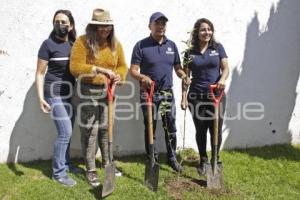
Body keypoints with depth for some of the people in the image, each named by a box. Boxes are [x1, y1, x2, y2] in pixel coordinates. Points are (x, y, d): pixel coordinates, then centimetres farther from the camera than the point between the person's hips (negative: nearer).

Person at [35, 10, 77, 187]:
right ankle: (58, 172, 5)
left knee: (67, 132, 13)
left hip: (70, 93, 6)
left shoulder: (74, 44, 6)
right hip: (55, 94, -6)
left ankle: (66, 164, 30)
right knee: (65, 133, -8)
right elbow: (40, 73, -9)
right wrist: (41, 97, -17)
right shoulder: (48, 44, -9)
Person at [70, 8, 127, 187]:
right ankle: (91, 170, 12)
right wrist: (98, 70, -26)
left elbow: (122, 65, 11)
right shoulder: (83, 42, -10)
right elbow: (76, 68, -17)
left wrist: (119, 76, -10)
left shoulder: (115, 43, 5)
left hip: (108, 91, 5)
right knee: (90, 130, -1)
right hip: (88, 91, -4)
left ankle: (107, 163, 30)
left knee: (106, 128, 13)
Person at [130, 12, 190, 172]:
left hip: (167, 93, 4)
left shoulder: (171, 45, 9)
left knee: (170, 127, 9)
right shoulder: (141, 45, -5)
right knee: (150, 128, 6)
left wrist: (183, 75, -10)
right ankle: (152, 160, 20)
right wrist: (143, 77, -28)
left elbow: (177, 67, 12)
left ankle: (172, 158, 25)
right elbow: (133, 70, -8)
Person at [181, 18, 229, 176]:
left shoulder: (218, 48, 4)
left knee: (216, 130, 4)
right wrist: (184, 97, -1)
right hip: (196, 97, 0)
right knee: (200, 130, 9)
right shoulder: (190, 52, 4)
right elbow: (186, 76, 5)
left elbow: (225, 68, 1)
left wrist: (222, 79, -21)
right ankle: (203, 161, 27)